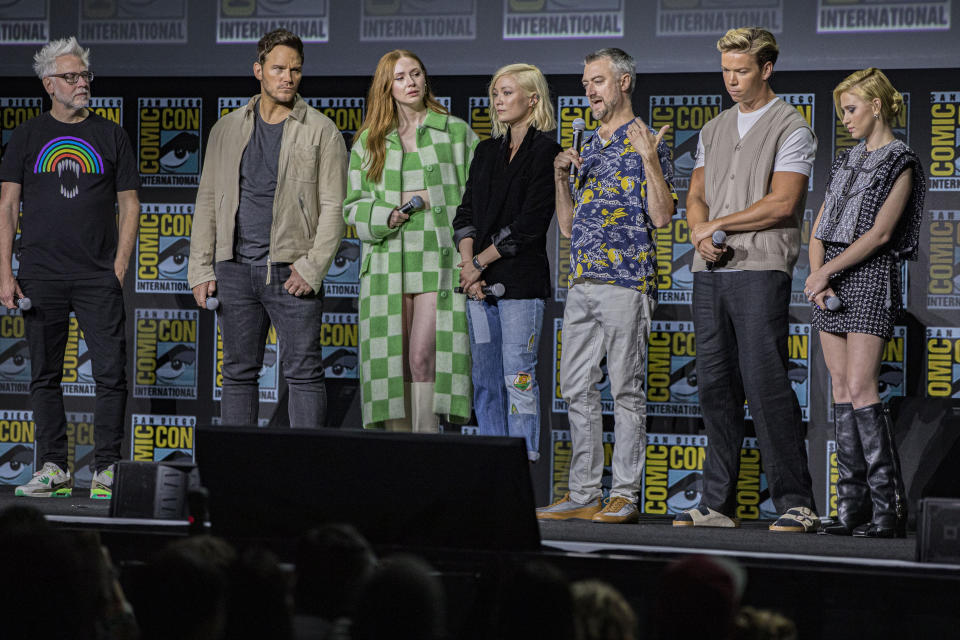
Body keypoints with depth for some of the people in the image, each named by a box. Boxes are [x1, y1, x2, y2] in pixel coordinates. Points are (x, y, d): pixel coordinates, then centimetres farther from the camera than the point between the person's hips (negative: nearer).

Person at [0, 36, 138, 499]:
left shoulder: (110, 135, 9)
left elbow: (129, 205, 9)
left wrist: (119, 269, -1)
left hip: (98, 275, -1)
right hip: (41, 276, 1)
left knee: (111, 372, -7)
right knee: (45, 374, 3)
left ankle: (107, 469, -1)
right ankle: (53, 469, 8)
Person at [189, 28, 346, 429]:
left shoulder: (321, 132, 3)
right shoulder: (227, 129, 13)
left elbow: (333, 207, -2)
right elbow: (207, 201, 13)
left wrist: (312, 268, -13)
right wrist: (201, 270, 5)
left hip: (292, 272, -3)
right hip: (235, 270, 3)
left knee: (304, 373, -4)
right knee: (238, 373, 7)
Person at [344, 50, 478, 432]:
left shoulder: (456, 132, 9)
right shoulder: (369, 141, 14)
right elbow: (353, 205, 14)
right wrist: (385, 216, -7)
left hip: (439, 258, -2)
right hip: (388, 262, 2)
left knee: (424, 356, -12)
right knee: (391, 361, -1)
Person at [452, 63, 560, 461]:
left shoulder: (545, 151, -4)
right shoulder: (487, 152, 17)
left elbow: (529, 223, -11)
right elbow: (465, 213, 11)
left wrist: (479, 263, -9)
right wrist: (468, 268, -4)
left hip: (521, 279, -7)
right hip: (480, 280, 7)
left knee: (518, 377, -8)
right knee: (485, 380, 7)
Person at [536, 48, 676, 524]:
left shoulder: (646, 143, -2)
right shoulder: (589, 148, 20)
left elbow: (662, 216, -12)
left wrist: (649, 160, -20)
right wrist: (561, 177, 7)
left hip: (626, 283, -8)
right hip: (581, 284, 8)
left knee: (626, 389, -5)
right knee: (577, 388, 6)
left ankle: (625, 497, -2)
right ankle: (582, 494, 11)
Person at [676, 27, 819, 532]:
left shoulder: (791, 128, -2)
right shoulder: (713, 130, 20)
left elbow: (782, 203, -11)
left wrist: (719, 224, -6)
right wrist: (701, 235, -3)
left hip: (760, 269, -7)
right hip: (710, 273, 7)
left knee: (766, 385, -12)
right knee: (716, 387, 6)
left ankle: (796, 504, -8)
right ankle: (718, 504, 10)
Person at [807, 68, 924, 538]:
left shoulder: (900, 162, -4)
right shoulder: (847, 160, 18)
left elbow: (880, 233, -13)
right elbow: (819, 228, 14)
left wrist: (827, 271, -15)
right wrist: (817, 277, -2)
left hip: (871, 275, -7)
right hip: (830, 277, 7)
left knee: (860, 389, -14)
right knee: (841, 389, 3)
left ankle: (888, 508, -13)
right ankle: (852, 507, 4)